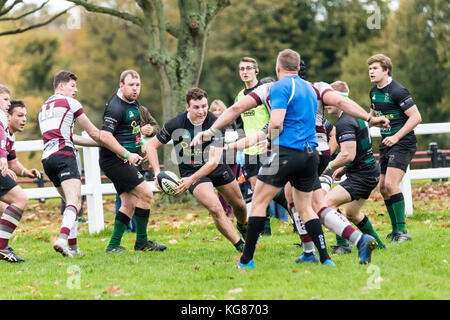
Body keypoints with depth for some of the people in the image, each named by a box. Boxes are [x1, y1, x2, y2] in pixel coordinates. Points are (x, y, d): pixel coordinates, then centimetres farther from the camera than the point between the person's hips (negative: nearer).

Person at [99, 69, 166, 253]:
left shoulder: (133, 103, 12)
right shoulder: (115, 107, -19)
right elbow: (104, 136, -25)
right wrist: (127, 154, -23)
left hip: (126, 160, 10)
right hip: (115, 161, -10)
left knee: (129, 204, 9)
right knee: (146, 194, -10)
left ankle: (113, 245, 11)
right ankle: (141, 242, 1)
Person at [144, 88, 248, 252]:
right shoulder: (175, 124, -22)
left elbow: (214, 161, -28)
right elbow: (151, 146, -10)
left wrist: (191, 180, -37)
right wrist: (157, 172, -23)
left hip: (216, 168, 2)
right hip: (190, 170, -2)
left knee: (238, 204, 18)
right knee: (216, 208, -22)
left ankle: (243, 226, 54)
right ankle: (240, 245, -11)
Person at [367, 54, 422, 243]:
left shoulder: (397, 91, -17)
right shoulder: (374, 92, 10)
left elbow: (416, 117, -19)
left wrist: (396, 137, -22)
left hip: (403, 143, -9)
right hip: (387, 143, 9)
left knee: (391, 185, -20)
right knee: (383, 188, 9)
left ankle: (402, 231, -15)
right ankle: (396, 230, 19)